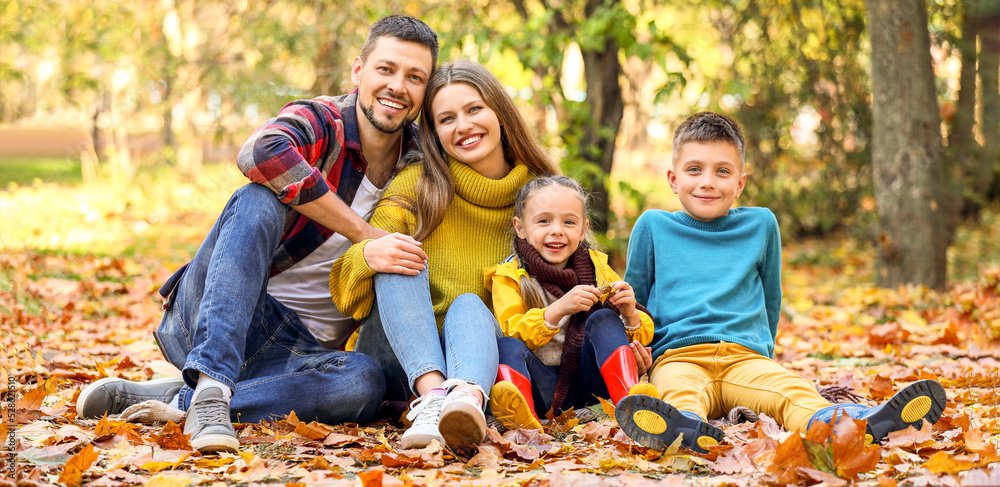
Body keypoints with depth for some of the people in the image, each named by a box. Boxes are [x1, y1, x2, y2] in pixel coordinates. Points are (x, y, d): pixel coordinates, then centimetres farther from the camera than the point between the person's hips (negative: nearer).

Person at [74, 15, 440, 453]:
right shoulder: (320, 122, -9)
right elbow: (261, 154, -33)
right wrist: (363, 233, -27)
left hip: (294, 348, 4)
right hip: (212, 324, -4)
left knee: (364, 382, -30)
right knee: (259, 200, -31)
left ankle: (177, 400, -23)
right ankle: (210, 390, -42)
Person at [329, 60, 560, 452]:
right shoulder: (418, 184, 2)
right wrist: (368, 254, -30)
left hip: (482, 350, 0)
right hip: (396, 357, 0)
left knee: (468, 304, -30)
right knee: (402, 260, -25)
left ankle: (467, 398, -64)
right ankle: (433, 396, -48)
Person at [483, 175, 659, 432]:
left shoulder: (597, 268, 11)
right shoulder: (510, 276, 6)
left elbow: (644, 336, 9)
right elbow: (511, 331, -12)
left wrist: (630, 315, -15)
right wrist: (558, 310, -28)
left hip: (588, 380, 1)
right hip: (541, 383, -1)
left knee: (604, 320, -20)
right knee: (506, 345, -27)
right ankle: (521, 416, -58)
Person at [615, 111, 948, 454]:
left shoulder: (761, 225, 18)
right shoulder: (653, 226, 12)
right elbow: (633, 298, 21)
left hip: (745, 358, 1)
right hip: (677, 356, -1)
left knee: (792, 390, -32)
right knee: (679, 392, -38)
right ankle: (687, 427, -72)